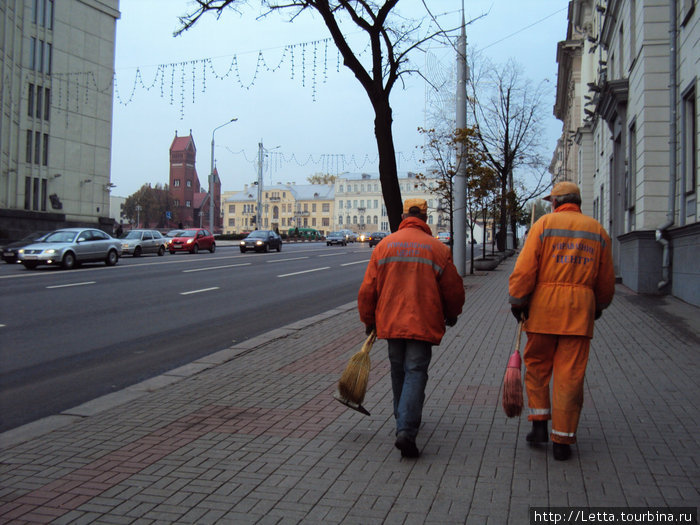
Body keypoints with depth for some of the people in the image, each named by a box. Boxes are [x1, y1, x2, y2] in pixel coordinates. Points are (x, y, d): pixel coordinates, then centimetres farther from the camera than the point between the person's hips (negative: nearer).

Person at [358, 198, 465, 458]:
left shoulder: (384, 245, 3)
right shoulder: (438, 249, -3)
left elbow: (368, 290, 3)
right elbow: (453, 289, 3)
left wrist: (369, 321, 16)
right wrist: (451, 315, 22)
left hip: (390, 322, 3)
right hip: (423, 324, -3)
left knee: (399, 372, 18)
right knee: (415, 373, -2)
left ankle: (404, 420, 33)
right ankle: (406, 430, -14)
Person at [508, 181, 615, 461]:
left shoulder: (544, 224, 1)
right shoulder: (597, 230, 11)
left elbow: (525, 269, -7)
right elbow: (606, 279, 15)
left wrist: (517, 302, 0)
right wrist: (598, 306, 29)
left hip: (544, 306, -2)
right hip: (580, 311, 2)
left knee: (537, 367, 14)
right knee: (570, 375, 4)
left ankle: (539, 424, 12)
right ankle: (562, 440, 8)